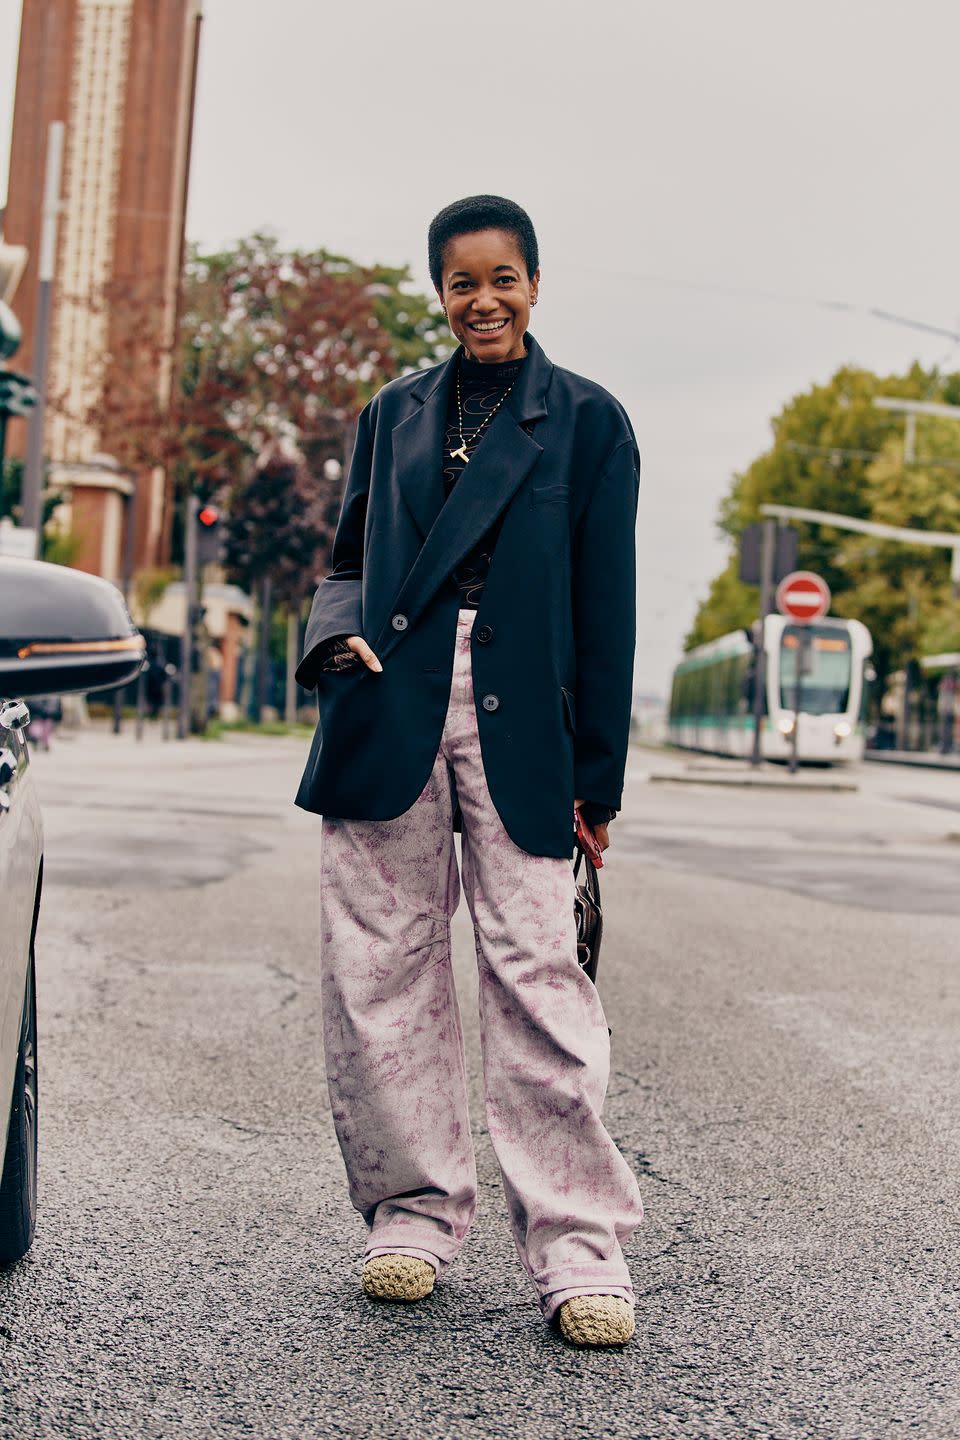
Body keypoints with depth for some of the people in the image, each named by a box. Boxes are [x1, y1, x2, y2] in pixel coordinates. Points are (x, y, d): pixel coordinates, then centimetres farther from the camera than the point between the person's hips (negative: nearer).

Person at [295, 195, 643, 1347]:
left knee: (537, 972, -7)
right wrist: (340, 634, -3)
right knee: (380, 965, 3)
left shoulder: (586, 422, 7)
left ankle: (575, 1245, 0)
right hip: (388, 719, 3)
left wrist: (597, 777, -1)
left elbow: (605, 611, 4)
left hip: (517, 729, -3)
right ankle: (413, 1209, 18)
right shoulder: (395, 414, 16)